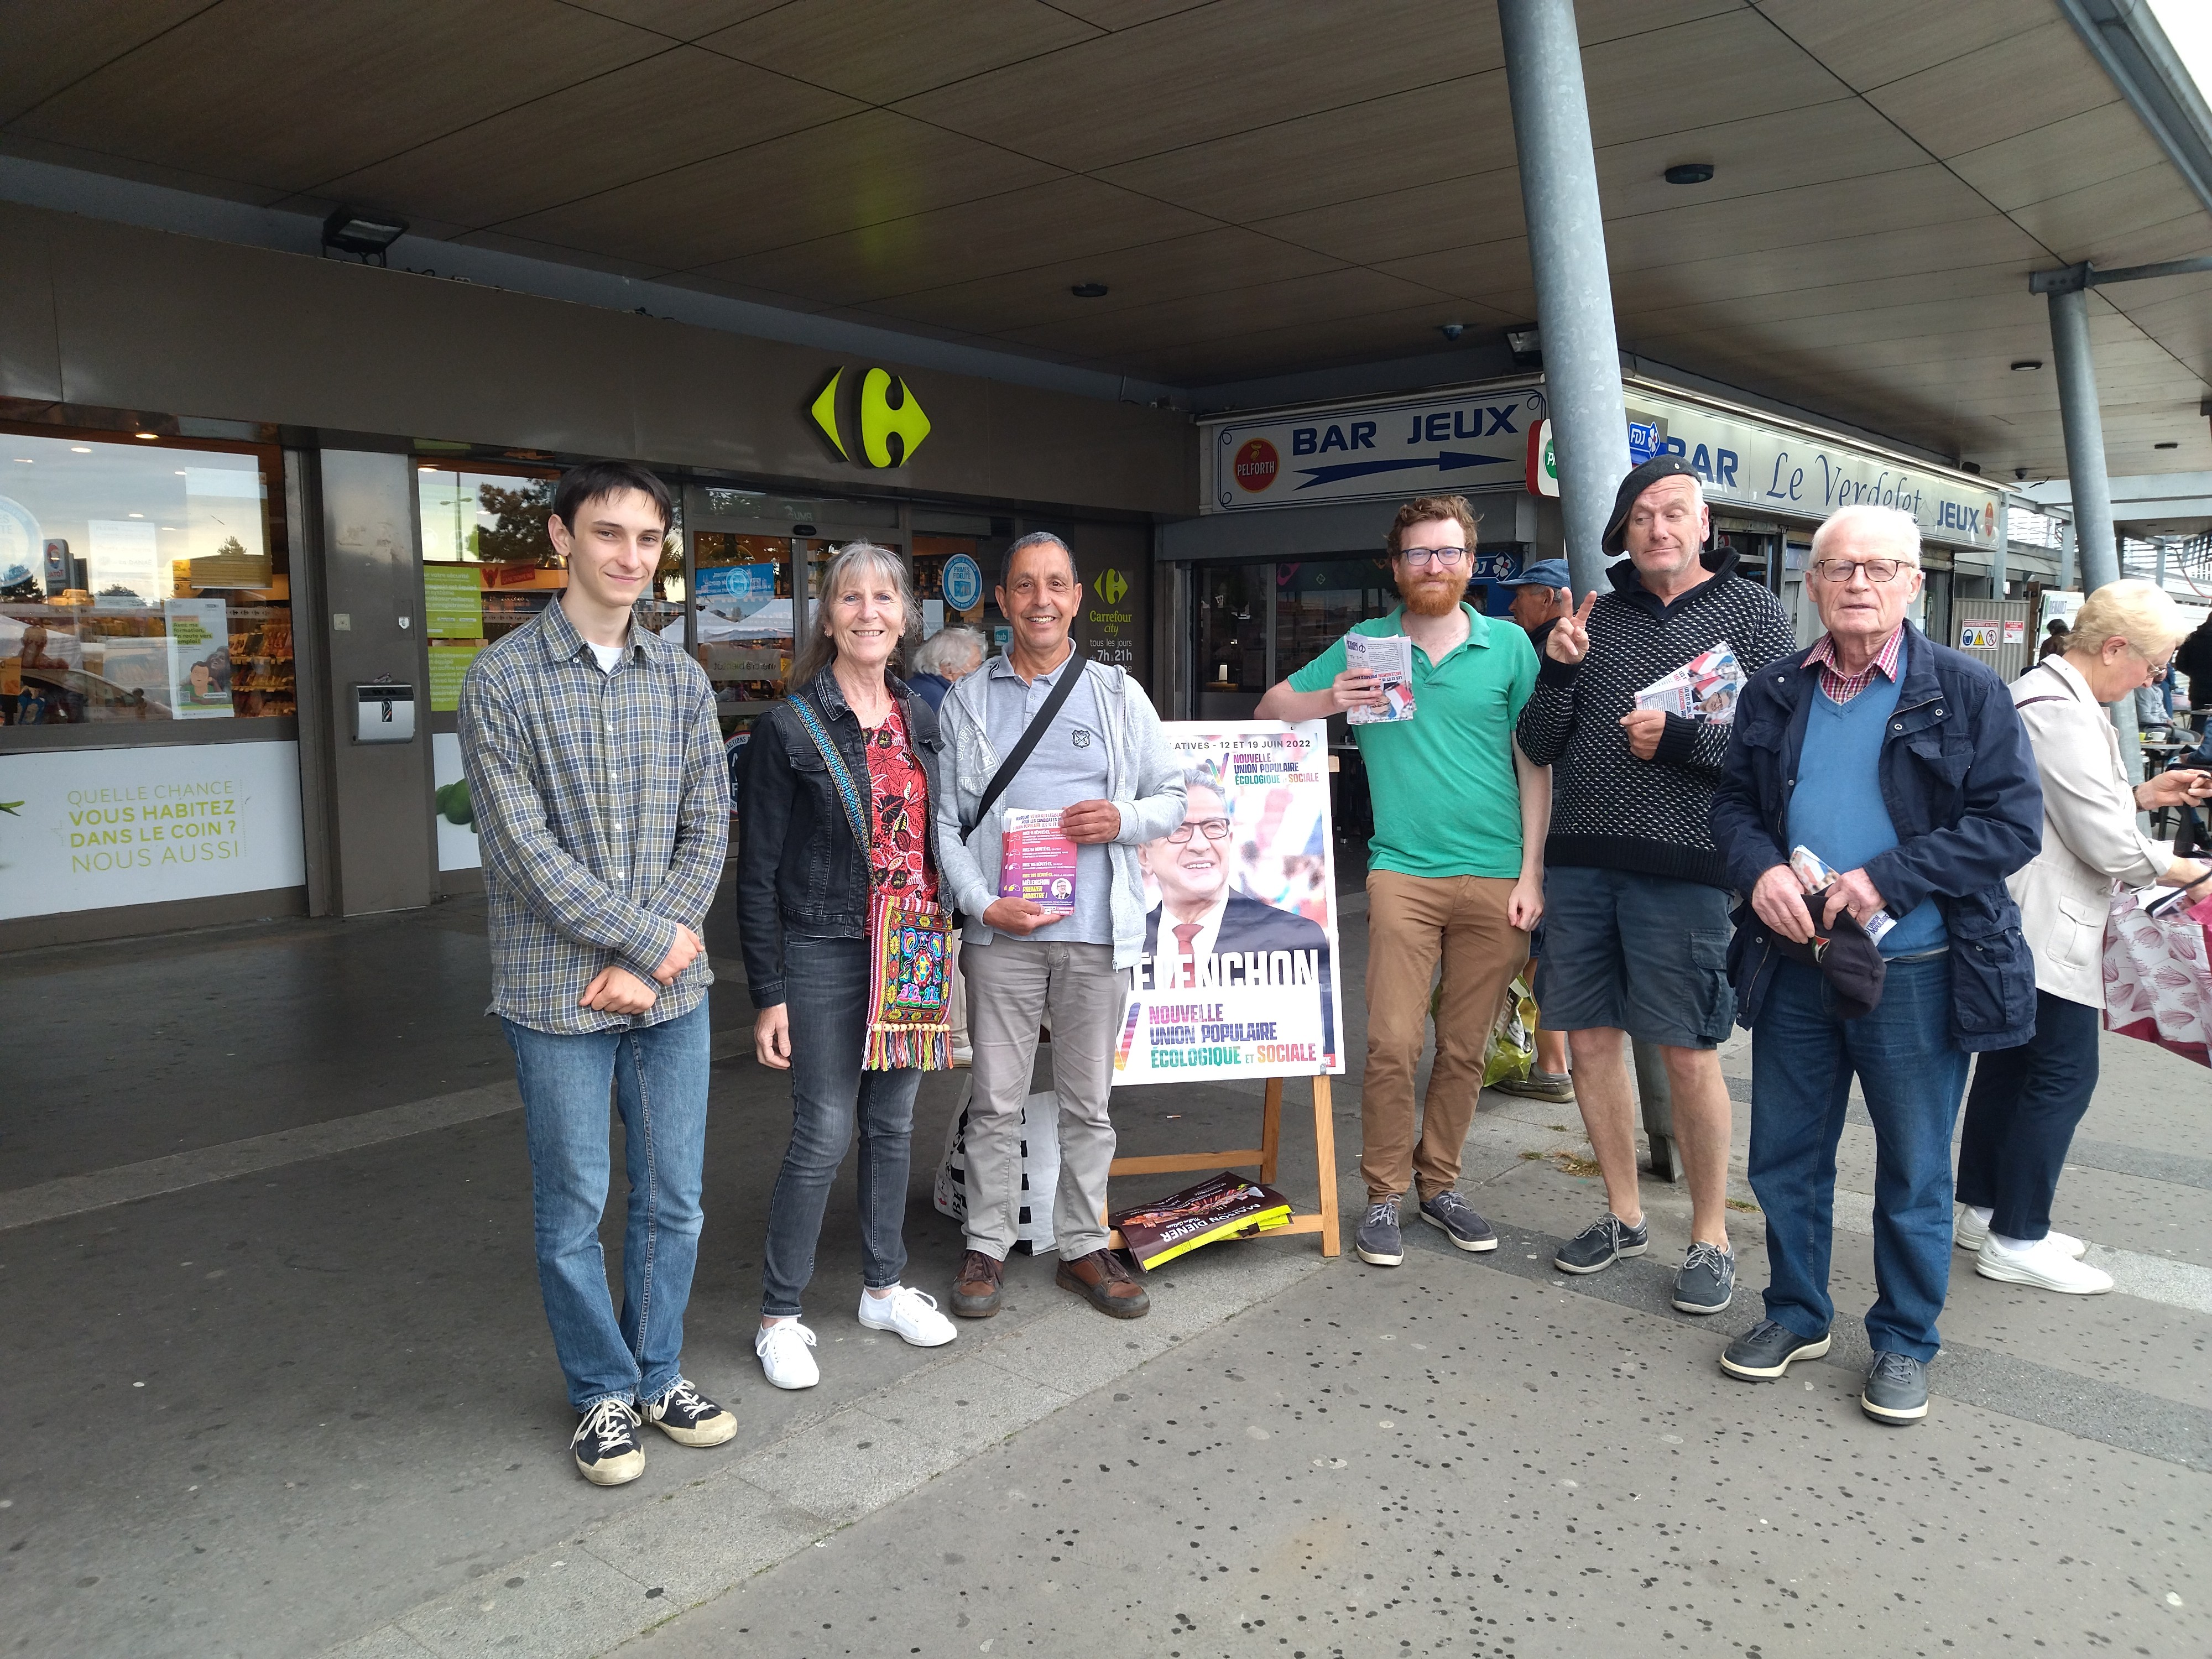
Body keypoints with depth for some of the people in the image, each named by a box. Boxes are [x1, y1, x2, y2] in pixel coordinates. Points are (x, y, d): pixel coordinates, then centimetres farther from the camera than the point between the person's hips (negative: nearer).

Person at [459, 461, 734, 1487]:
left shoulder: (681, 679, 7)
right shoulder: (504, 678, -6)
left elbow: (707, 828, 3)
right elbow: (524, 849, -12)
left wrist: (649, 964, -8)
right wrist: (654, 937, -13)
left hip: (672, 987, 4)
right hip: (558, 993, -4)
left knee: (675, 1201, 13)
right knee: (573, 1211, 8)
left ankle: (659, 1374, 32)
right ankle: (603, 1393, 28)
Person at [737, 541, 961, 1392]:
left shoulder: (920, 719, 9)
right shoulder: (789, 729, -8)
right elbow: (758, 872, -8)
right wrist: (769, 994, -11)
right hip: (825, 956, -5)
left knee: (892, 1123, 14)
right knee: (824, 1135, -3)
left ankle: (884, 1288, 30)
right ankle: (779, 1315, 14)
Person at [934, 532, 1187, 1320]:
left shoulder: (1118, 694, 9)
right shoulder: (966, 701, 7)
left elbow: (1173, 797, 11)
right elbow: (943, 821, 4)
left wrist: (1123, 820, -10)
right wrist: (983, 904, -10)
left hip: (1096, 931, 1)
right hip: (1001, 931, -1)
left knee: (1088, 1101, 9)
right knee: (996, 1099, 5)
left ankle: (1084, 1247, 22)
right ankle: (987, 1246, 19)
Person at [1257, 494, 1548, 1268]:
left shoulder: (1509, 645, 5)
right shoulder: (1365, 645, 6)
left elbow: (1535, 764, 5)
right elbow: (1273, 707, 11)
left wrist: (1531, 873, -2)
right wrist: (1330, 701, -11)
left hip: (1496, 877, 1)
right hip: (1404, 872, -1)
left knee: (1464, 1047, 9)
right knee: (1393, 1043, -6)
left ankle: (1439, 1184, 25)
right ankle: (1385, 1195, 10)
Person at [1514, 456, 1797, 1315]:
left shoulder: (1753, 613, 3)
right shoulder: (1597, 614, 12)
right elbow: (1539, 746, 10)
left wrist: (1681, 737, -18)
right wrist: (1556, 673, -6)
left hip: (1681, 865, -4)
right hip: (1580, 859, 4)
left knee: (1689, 1054, 0)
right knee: (1590, 1040, 9)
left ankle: (1711, 1237, 17)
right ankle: (1624, 1215, 26)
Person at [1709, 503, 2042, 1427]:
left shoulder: (1967, 692, -5)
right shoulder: (1773, 693, 7)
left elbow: (2014, 822, -10)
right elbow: (1733, 803, 10)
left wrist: (1886, 878, -20)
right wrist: (1761, 868, -12)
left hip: (1916, 974, -3)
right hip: (1793, 964, 4)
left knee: (1914, 1169, 10)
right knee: (1785, 1157, 14)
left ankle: (1905, 1343, 29)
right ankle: (1796, 1315, 34)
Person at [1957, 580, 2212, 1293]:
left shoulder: (2041, 692, 13)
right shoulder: (2062, 713, -20)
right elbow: (2106, 845, -19)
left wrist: (2141, 793, 15)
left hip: (2017, 927, 11)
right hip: (2049, 931, -11)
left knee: (2007, 1066, 16)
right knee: (2063, 1076, -3)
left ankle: (1983, 1211, 26)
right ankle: (2017, 1241, 6)